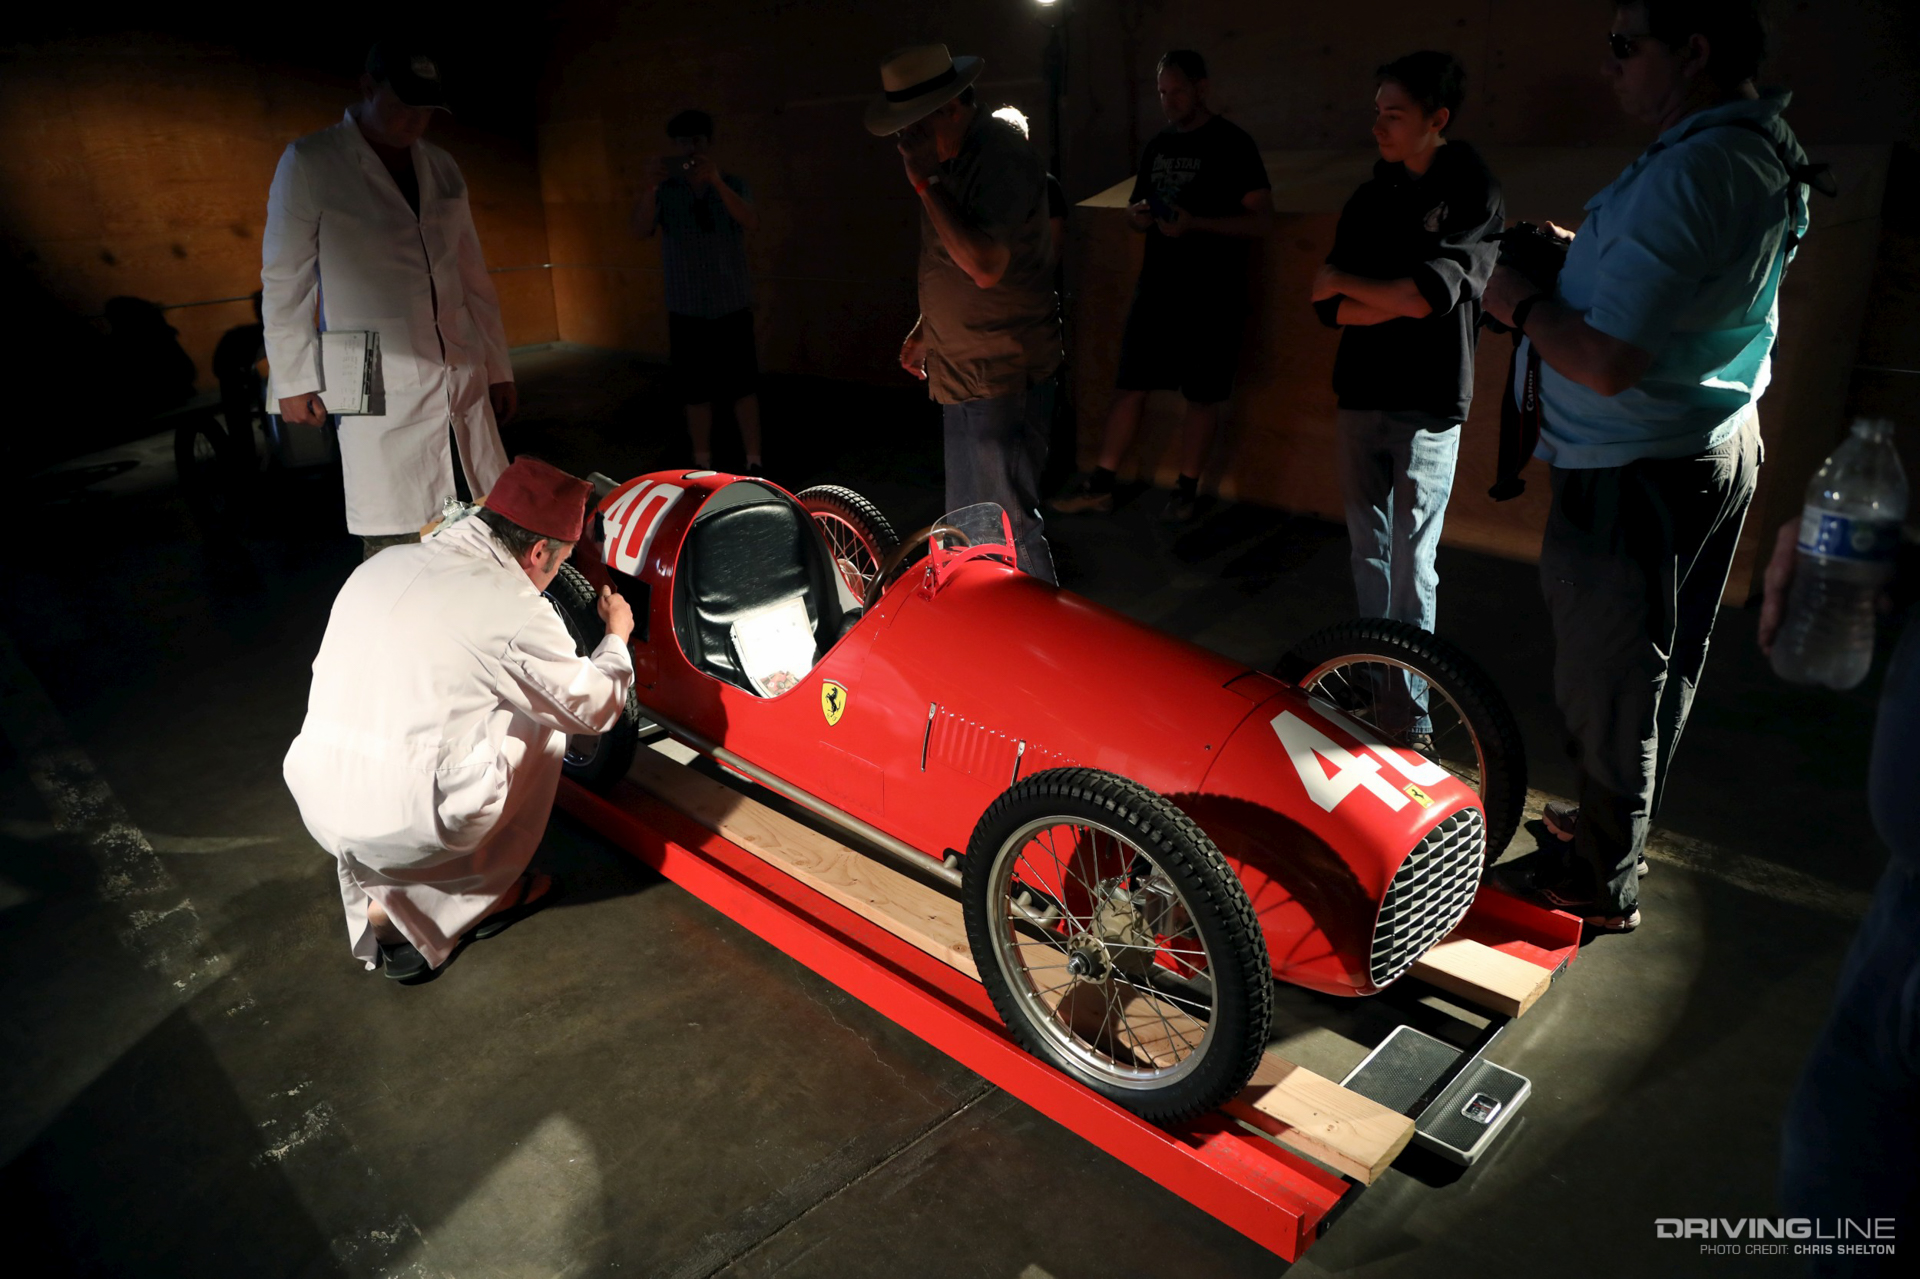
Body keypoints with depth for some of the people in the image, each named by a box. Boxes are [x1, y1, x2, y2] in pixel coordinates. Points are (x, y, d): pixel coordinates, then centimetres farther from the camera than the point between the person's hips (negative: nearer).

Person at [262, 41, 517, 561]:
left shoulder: (441, 166, 15)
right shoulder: (309, 164, 0)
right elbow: (284, 280, 3)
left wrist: (498, 368, 18)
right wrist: (293, 380, 1)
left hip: (464, 382, 5)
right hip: (381, 396, -4)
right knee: (396, 549, -6)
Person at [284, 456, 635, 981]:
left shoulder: (380, 566, 9)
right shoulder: (516, 609, -11)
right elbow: (594, 709, 3)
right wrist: (617, 636, 22)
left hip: (319, 810, 6)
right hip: (411, 831, -6)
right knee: (541, 727, 14)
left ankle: (383, 899, 19)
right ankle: (488, 893, 21)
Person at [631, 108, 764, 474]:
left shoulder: (732, 184, 1)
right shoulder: (665, 191, 2)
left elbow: (752, 222, -18)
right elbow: (640, 230, -12)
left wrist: (716, 182, -33)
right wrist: (650, 186, -31)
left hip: (732, 306, -1)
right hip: (686, 309, 1)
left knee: (743, 387, -1)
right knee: (696, 390, 5)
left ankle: (754, 463, 6)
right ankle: (702, 464, 16)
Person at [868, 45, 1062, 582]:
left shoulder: (1002, 158, -19)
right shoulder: (953, 157, 11)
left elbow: (985, 266, -31)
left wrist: (927, 183, -25)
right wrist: (924, 331, 23)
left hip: (1003, 376, -10)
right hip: (962, 371, 10)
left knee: (1009, 523, -6)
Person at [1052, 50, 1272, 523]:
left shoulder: (1232, 144, -6)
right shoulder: (1157, 145, 12)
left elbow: (1262, 221, -10)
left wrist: (1195, 223, -22)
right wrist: (1138, 213, -3)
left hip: (1212, 296, -5)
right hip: (1156, 289, 5)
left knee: (1202, 396, 3)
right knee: (1129, 386, 5)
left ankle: (1187, 489, 16)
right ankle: (1101, 484, 12)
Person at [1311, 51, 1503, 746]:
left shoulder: (1476, 198, -4)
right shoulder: (1368, 199, 11)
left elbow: (1433, 292, -17)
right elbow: (1330, 309, 3)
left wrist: (1346, 285, -5)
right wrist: (1403, 299, -12)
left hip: (1429, 407, -5)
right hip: (1361, 395, 5)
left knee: (1412, 566, -6)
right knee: (1368, 546, 11)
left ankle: (1410, 714, -1)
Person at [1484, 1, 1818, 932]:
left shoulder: (1689, 172, -26)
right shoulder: (1767, 155, 8)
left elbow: (1608, 363, -30)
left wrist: (1520, 303, -14)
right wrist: (1588, 255, 11)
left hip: (1637, 472, -10)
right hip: (1716, 447, 10)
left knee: (1608, 677, 3)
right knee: (1661, 660, 23)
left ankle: (1604, 883, 19)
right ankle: (1621, 818, 43)